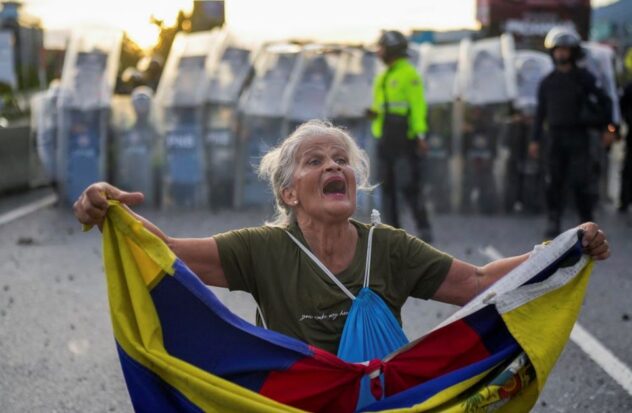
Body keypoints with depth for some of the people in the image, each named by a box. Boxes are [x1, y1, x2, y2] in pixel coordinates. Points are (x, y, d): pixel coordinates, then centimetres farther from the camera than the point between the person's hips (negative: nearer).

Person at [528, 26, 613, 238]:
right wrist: (535, 139, 8)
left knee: (581, 181, -7)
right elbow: (540, 112, 13)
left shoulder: (583, 78, 2)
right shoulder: (547, 82, 11)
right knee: (554, 182, 0)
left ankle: (586, 221, 3)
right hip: (556, 136, 3)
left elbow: (604, 100, 4)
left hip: (578, 136, -3)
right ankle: (553, 223, 6)